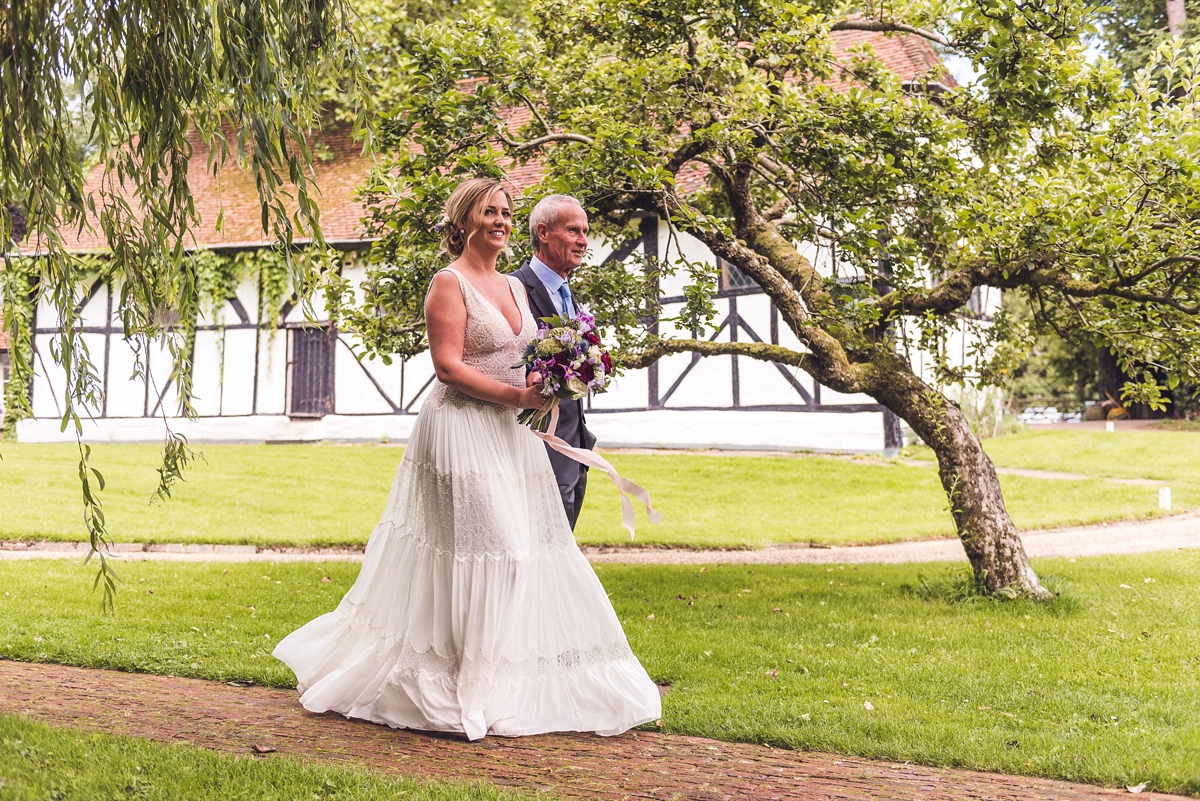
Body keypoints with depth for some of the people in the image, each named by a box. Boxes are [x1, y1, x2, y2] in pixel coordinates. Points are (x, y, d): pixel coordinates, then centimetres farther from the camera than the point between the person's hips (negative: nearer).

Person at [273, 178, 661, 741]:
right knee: (473, 549, -8)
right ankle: (472, 687, 3)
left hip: (510, 435, 9)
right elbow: (449, 365, -16)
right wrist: (515, 395, -22)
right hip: (462, 432, -8)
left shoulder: (513, 287, 17)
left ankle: (514, 681, 19)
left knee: (528, 544, 8)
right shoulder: (450, 283, -7)